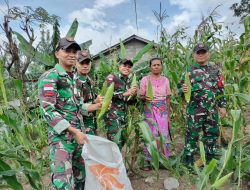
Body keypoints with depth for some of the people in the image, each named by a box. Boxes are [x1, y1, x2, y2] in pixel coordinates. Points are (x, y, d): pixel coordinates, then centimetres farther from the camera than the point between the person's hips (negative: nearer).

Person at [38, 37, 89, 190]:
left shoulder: (75, 78, 12)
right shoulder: (49, 77, -11)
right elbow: (48, 110, -19)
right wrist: (74, 131, -21)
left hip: (79, 132, 8)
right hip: (61, 135, -7)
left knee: (81, 174, 18)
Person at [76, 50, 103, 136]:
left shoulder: (89, 80, 10)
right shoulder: (75, 82, -18)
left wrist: (97, 100, -3)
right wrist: (97, 105, -21)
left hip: (92, 122, 8)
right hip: (82, 124, -8)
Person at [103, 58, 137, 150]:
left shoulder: (129, 82, 15)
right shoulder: (112, 77, -3)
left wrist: (134, 94, -2)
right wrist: (125, 94, -18)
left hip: (124, 115, 7)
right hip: (112, 114, -7)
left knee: (122, 141, 12)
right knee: (116, 143, -9)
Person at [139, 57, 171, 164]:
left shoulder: (165, 80, 6)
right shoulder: (145, 79, -2)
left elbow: (167, 98, 10)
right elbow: (141, 97, 2)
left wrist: (168, 115, 10)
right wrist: (145, 98, -22)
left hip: (163, 111, 3)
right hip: (150, 111, -2)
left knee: (163, 134, 3)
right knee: (151, 134, 0)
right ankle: (150, 159, 17)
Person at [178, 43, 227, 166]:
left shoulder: (215, 70, 10)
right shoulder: (189, 71, -2)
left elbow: (220, 90, 13)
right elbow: (180, 88, -3)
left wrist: (222, 106, 9)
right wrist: (183, 90, -27)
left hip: (212, 110, 5)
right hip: (194, 110, -4)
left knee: (212, 134, 15)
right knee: (192, 135, 2)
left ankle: (210, 159, 34)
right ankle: (188, 160, 18)